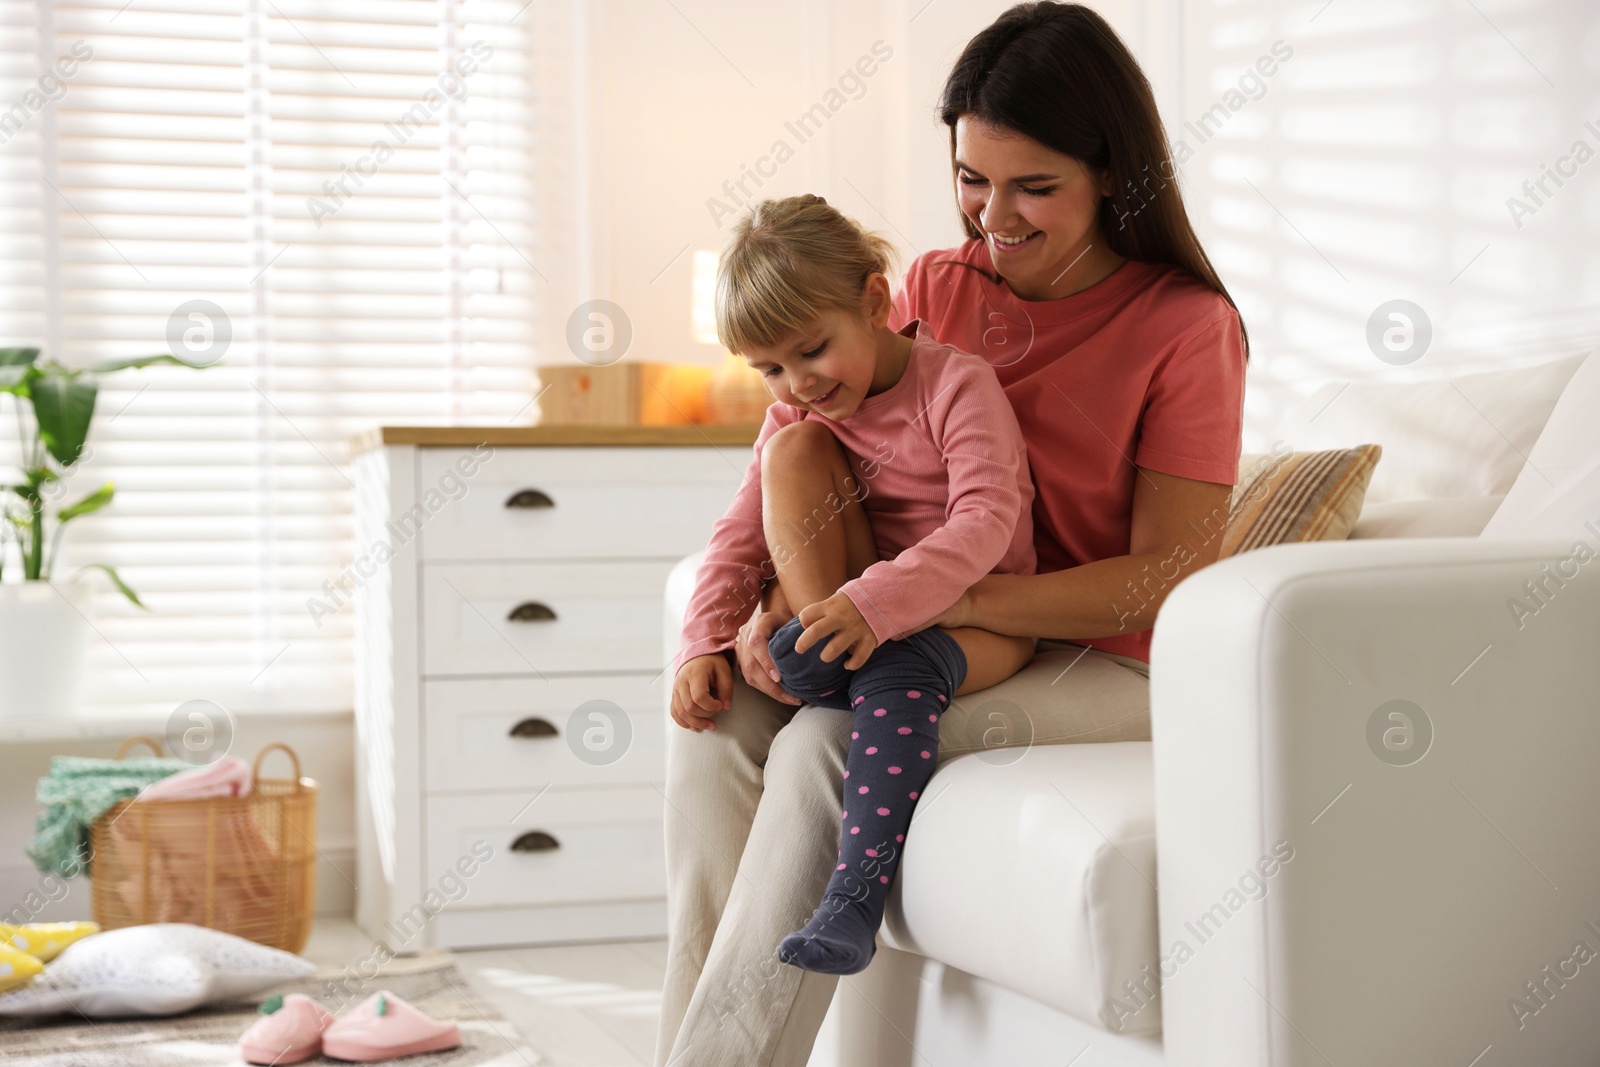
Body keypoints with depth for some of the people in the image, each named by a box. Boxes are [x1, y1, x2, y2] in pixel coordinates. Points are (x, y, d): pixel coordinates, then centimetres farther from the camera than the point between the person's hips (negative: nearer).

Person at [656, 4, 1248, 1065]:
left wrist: (944, 602, -27)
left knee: (827, 745, -29)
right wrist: (784, 603, -14)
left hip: (1107, 670, -6)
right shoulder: (935, 289, 9)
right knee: (717, 717, -19)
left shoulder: (1186, 327, -8)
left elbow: (1168, 575, -16)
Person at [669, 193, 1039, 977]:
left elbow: (986, 522, -27)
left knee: (897, 665, -40)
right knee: (794, 449, -14)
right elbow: (741, 536, 3)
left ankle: (856, 894, -42)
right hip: (857, 605, 5)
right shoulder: (796, 410, 5)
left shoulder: (958, 384, -15)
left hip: (980, 612, -5)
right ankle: (826, 655, -25)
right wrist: (702, 646, -14)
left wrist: (876, 603, -40)